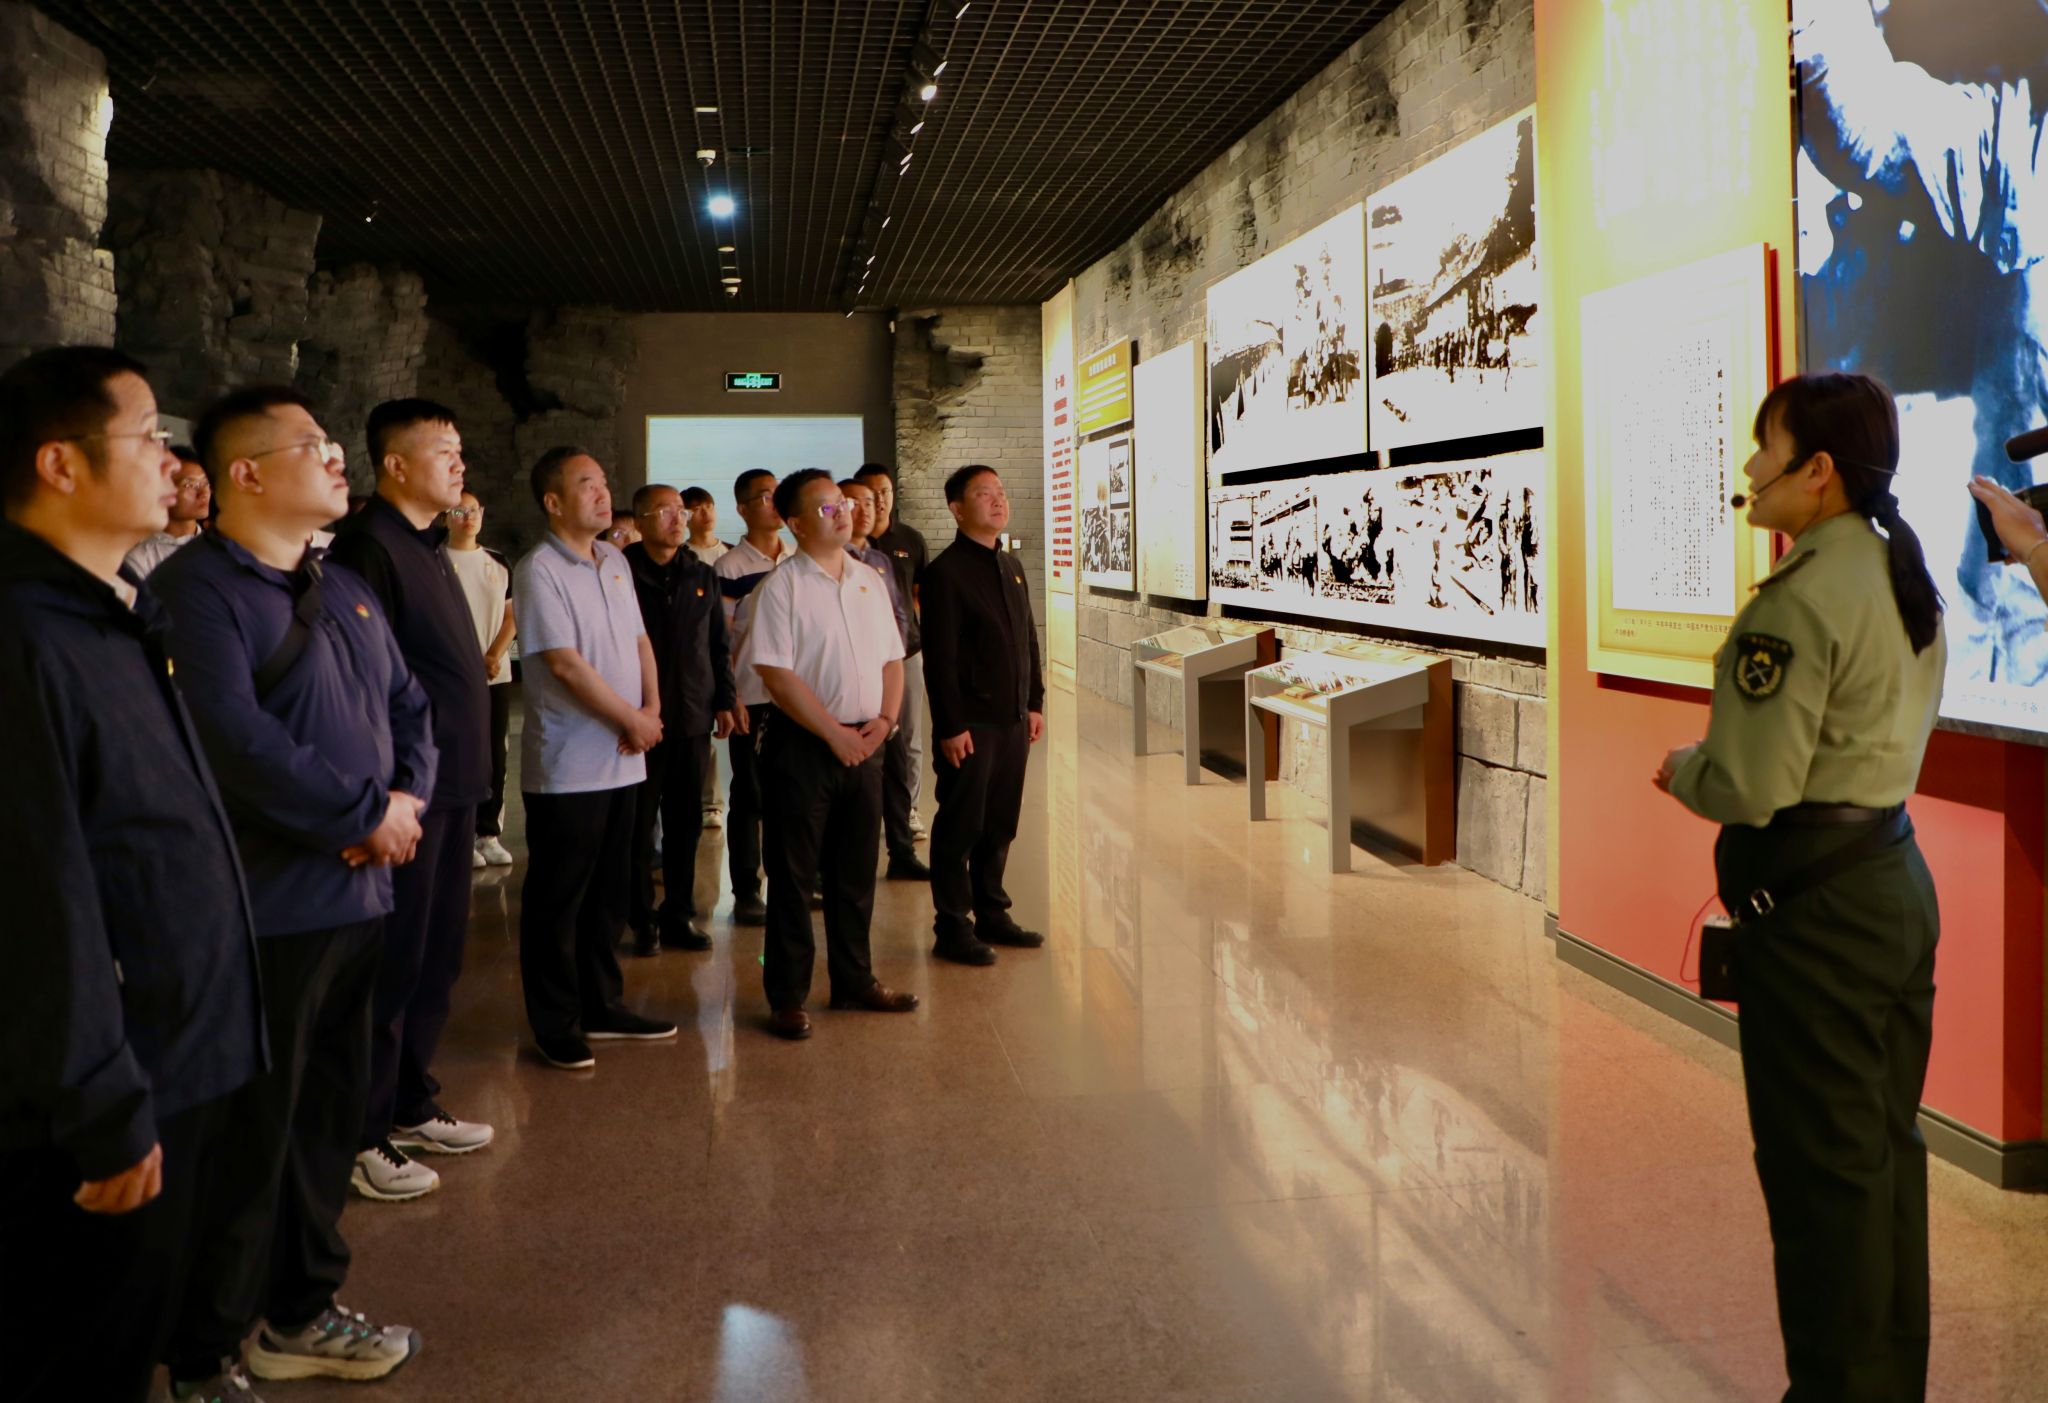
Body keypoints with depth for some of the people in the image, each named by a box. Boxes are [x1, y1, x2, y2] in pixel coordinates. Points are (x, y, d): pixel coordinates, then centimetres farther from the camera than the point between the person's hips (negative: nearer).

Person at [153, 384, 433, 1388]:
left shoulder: (344, 590, 16)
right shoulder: (197, 588, -13)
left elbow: (409, 706, 18)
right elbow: (233, 737, -25)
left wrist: (410, 794, -3)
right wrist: (366, 812, -17)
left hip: (355, 895, 9)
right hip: (263, 914, -8)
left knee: (329, 1117, 18)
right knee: (249, 1140, 1)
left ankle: (300, 1311, 34)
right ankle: (202, 1356, 17)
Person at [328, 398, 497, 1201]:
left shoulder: (429, 547, 16)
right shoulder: (369, 546, -14)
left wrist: (467, 771, 18)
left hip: (452, 784, 10)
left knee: (438, 957, 17)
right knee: (394, 962, -1)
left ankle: (411, 1105, 30)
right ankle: (362, 1139, 10)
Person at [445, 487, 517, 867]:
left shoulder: (498, 563, 12)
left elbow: (511, 617, 11)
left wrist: (494, 656, -6)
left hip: (498, 675, 4)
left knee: (495, 756, 6)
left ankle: (489, 833, 13)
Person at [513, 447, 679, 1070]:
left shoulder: (615, 562, 12)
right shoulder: (539, 570, -13)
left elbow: (639, 640, 15)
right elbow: (564, 663, -18)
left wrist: (652, 708, -3)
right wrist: (633, 721, -12)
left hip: (622, 760, 8)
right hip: (567, 767, -8)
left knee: (610, 893, 16)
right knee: (557, 900, 3)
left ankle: (602, 1006, 28)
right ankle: (556, 1024, 13)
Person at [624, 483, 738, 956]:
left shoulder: (701, 575, 11)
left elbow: (718, 645, 15)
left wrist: (723, 701, 10)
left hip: (693, 717, 4)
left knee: (686, 822, 9)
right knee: (639, 823, 3)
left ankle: (679, 914, 19)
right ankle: (643, 920, 13)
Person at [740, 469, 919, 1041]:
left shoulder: (870, 581, 10)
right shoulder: (782, 586, -9)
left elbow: (892, 659, 14)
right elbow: (777, 674, -15)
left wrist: (883, 720, -3)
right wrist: (834, 733, -16)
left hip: (864, 743, 6)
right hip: (801, 744, -6)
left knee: (856, 870, 14)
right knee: (793, 874, 2)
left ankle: (854, 981, 28)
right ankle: (787, 997, 11)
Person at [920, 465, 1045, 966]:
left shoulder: (1011, 567, 13)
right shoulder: (946, 572, -11)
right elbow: (939, 658, -15)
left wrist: (1035, 703, 14)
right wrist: (950, 726, -17)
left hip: (1013, 718, 7)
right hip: (970, 722, -7)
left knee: (1000, 823, 13)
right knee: (960, 826, 1)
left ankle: (991, 913, 25)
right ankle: (953, 929, 9)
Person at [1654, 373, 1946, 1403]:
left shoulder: (1798, 601, -20)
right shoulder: (1907, 578, 9)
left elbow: (1752, 788, -23)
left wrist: (1683, 770, -3)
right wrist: (1712, 765, 14)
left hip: (1817, 903, -10)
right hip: (1901, 880, 10)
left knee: (1823, 1170, 2)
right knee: (1888, 1150, 18)